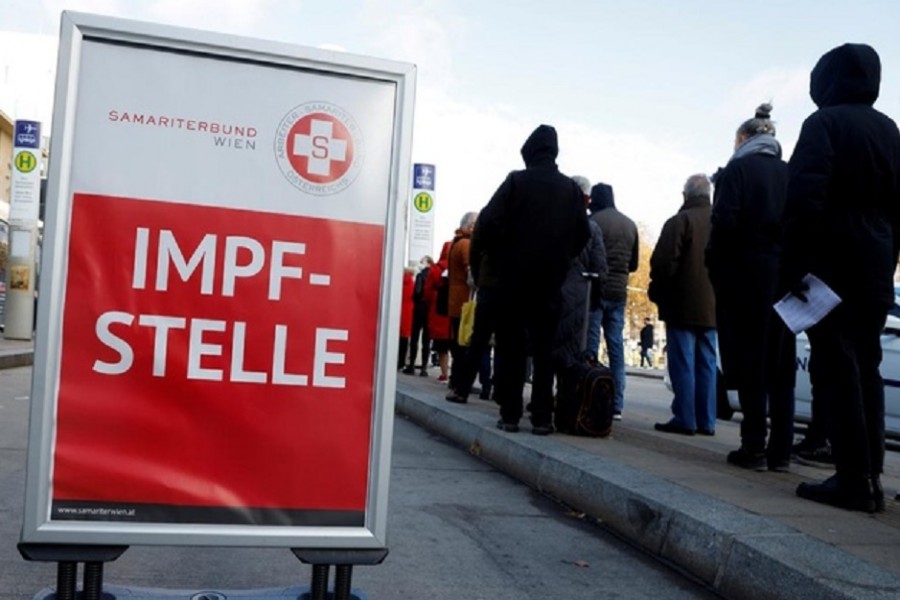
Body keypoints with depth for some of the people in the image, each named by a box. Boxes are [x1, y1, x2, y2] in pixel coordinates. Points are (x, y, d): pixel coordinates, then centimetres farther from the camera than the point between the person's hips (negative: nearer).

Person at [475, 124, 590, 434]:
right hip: (550, 279, 2)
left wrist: (500, 256, 3)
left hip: (513, 276, -2)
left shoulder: (516, 180, -4)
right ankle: (542, 417, 4)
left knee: (510, 347, 4)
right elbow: (583, 234, 5)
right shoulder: (570, 188, 5)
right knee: (544, 348, 6)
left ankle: (510, 414, 3)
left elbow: (488, 223, -10)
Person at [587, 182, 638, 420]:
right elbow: (633, 264, 18)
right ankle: (617, 405, 4)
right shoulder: (630, 225, 13)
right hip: (619, 293, 5)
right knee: (616, 347, 5)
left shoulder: (593, 221, -5)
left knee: (590, 346, -3)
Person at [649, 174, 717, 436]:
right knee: (706, 364, 9)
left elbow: (663, 263, -14)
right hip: (711, 307, 6)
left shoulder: (680, 221, -10)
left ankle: (685, 419, -4)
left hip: (683, 306, -6)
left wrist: (657, 294, 0)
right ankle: (706, 421, 11)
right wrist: (716, 293, 18)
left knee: (682, 363, -4)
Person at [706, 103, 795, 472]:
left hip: (746, 275, -5)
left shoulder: (737, 170, -3)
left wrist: (715, 266, -2)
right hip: (785, 276, 5)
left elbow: (724, 223, -13)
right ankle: (780, 449, 10)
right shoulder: (791, 173, 12)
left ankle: (754, 448, -1)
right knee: (780, 365, 8)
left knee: (750, 362, -1)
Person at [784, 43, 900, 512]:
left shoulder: (825, 122, -5)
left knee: (836, 370, -7)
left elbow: (805, 197, -18)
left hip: (831, 267, -7)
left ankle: (853, 480, -7)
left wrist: (794, 262, -14)